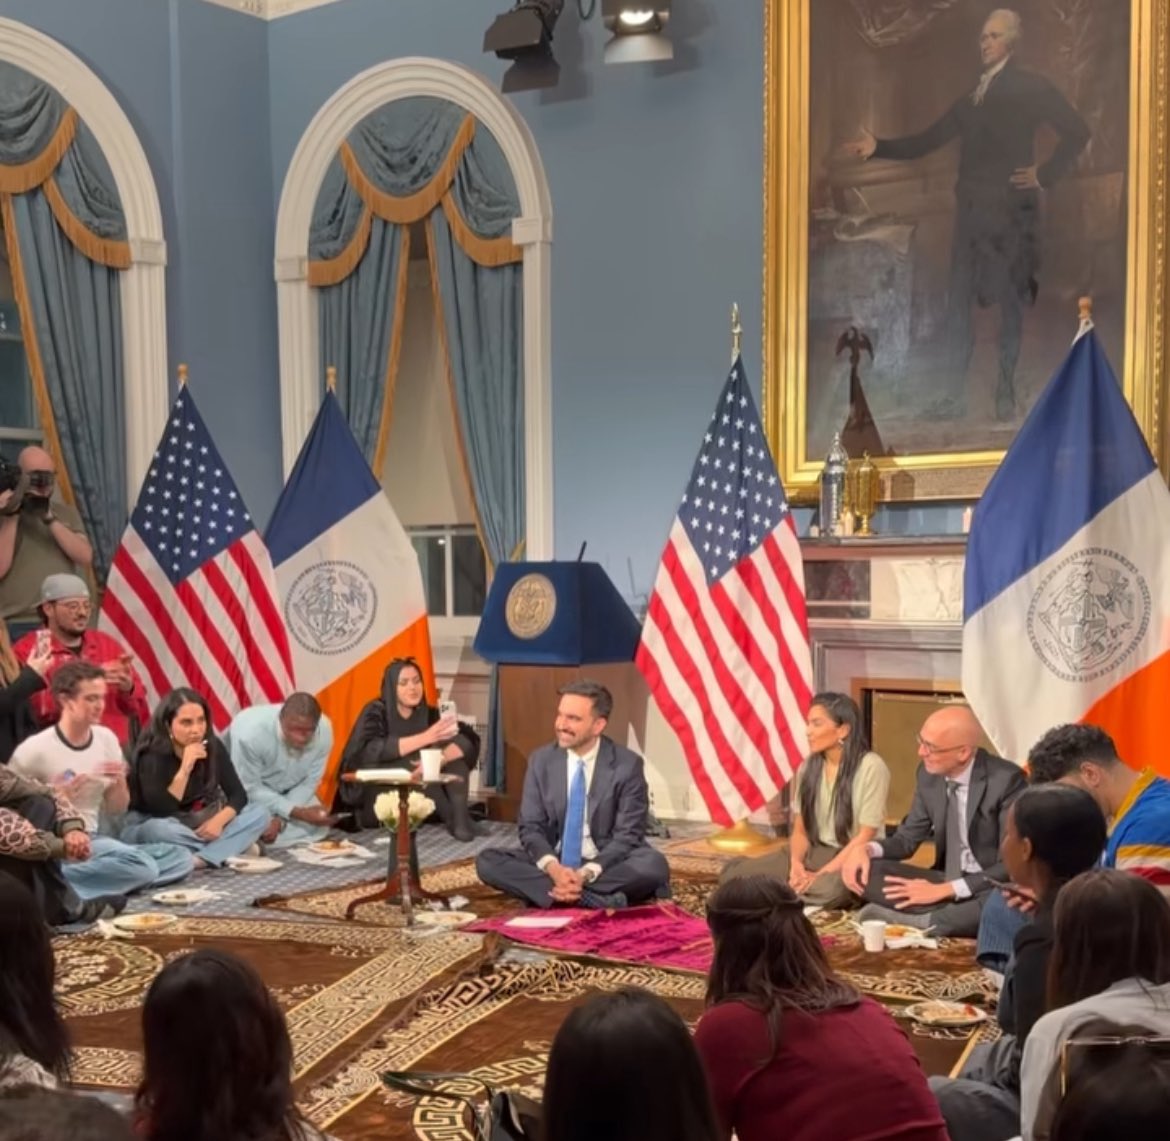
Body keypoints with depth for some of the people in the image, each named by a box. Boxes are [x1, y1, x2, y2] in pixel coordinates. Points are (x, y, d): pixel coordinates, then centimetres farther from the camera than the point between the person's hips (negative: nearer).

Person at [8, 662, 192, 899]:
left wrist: (120, 783, -9)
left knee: (181, 858, -8)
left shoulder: (107, 739, 5)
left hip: (94, 841, 8)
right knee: (143, 868, -27)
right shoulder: (35, 749, -12)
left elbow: (117, 811, 13)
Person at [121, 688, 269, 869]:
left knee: (259, 814, -15)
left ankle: (199, 860, -32)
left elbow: (238, 795, -8)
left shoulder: (213, 746, -8)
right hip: (147, 825, -5)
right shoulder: (152, 755, -22)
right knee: (160, 831, -41)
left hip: (196, 823, 5)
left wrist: (219, 820, -28)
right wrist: (184, 769, -36)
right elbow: (160, 812, -29)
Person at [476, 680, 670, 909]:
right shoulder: (541, 761, 2)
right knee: (488, 860, -22)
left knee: (654, 865, -33)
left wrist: (587, 874, -26)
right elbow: (530, 827, 0)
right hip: (553, 864, 3)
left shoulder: (628, 765, -7)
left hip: (606, 866, -3)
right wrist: (553, 868, -22)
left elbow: (628, 834, -9)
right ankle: (595, 899, -30)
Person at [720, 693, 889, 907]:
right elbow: (800, 830, 7)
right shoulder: (808, 767, 7)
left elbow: (865, 837, -14)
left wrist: (820, 875, -21)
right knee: (733, 872, -15)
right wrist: (797, 864, -15)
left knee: (831, 888, -41)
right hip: (814, 853, 5)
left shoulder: (871, 767, -11)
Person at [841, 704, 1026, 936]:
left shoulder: (1007, 780, -19)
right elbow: (907, 838, 9)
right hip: (946, 880, 5)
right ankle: (956, 915, -19)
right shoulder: (929, 773, -2)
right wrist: (866, 849, -14)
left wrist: (944, 890, -24)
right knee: (863, 871, -15)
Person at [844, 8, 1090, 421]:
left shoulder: (1032, 87, 1)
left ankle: (1005, 394, 11)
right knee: (958, 300, 2)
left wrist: (1046, 175, -8)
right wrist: (878, 147, 3)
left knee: (1009, 302, 2)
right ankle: (954, 395, 7)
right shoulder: (970, 97, 18)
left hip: (1011, 210, -5)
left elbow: (1077, 131, -3)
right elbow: (927, 140, 14)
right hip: (970, 209, 6)